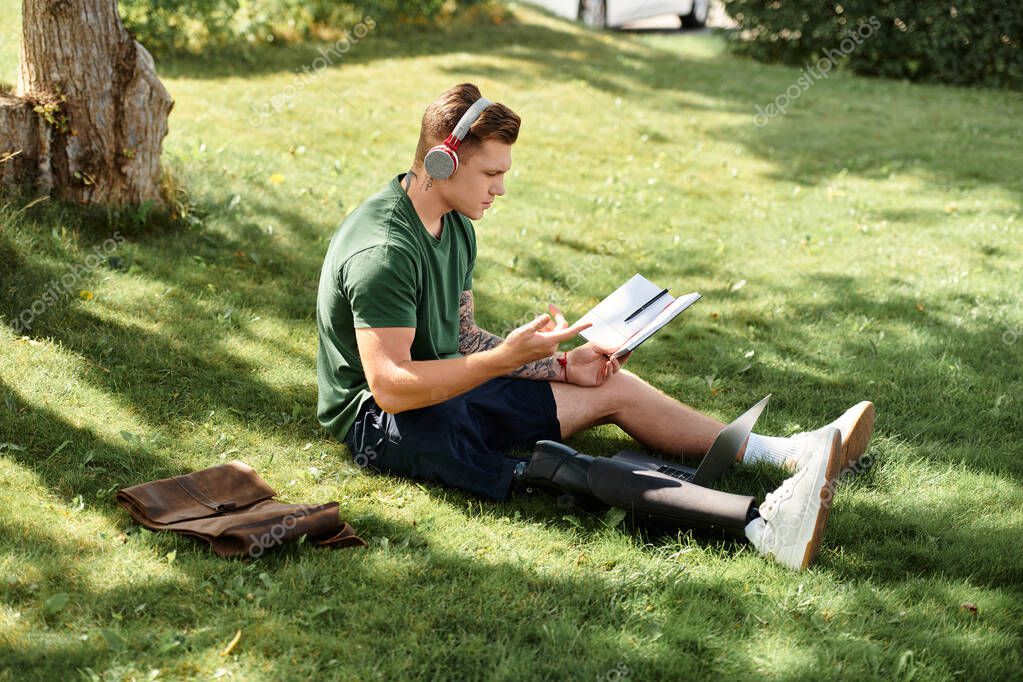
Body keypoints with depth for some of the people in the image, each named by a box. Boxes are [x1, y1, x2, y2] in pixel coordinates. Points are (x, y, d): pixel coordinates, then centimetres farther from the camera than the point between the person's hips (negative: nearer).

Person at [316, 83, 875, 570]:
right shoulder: (384, 249, -24)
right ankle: (759, 521, -41)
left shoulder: (454, 225, 7)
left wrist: (560, 365, 0)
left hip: (446, 389, 10)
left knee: (612, 387, 3)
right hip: (378, 420, -10)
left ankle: (790, 454, 1)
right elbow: (391, 387, -28)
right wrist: (507, 357, -31)